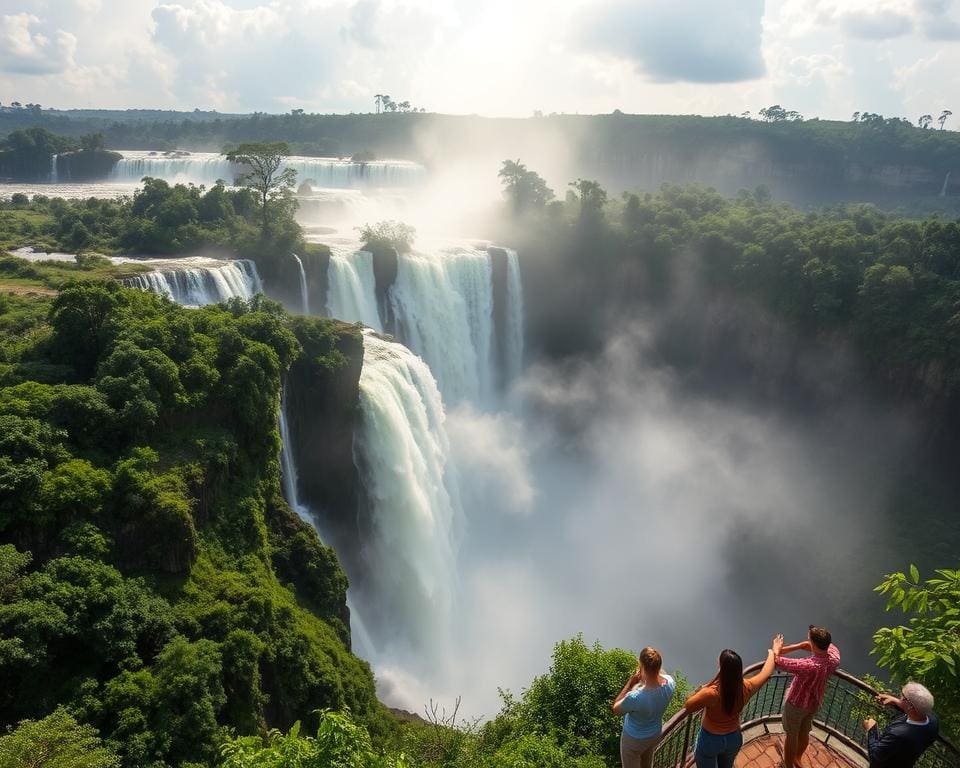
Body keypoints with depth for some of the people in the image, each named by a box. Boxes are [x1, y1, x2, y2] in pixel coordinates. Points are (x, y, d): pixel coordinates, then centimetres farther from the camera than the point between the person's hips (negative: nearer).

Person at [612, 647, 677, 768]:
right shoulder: (670, 682, -28)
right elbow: (661, 677, 0)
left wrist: (630, 683, -28)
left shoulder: (635, 697, -44)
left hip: (634, 739, -4)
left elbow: (615, 709, -21)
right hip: (655, 734, 4)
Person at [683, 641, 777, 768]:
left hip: (710, 740, -4)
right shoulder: (746, 688, -23)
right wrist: (772, 653, 14)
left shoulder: (711, 693, -37)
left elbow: (687, 706, -20)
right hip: (734, 738, 5)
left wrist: (701, 690, -9)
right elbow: (766, 673, -3)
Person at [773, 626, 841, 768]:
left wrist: (776, 649, -9)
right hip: (815, 703, 6)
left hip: (796, 704, -6)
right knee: (804, 732, 29)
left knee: (790, 735, 19)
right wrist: (787, 648, -10)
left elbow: (777, 661, -33)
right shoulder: (834, 656, -25)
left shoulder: (808, 666, -43)